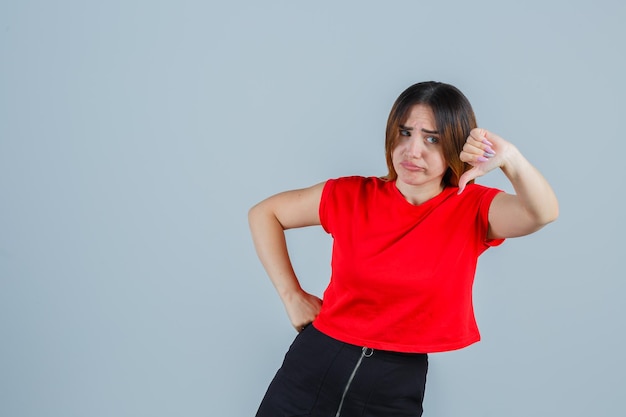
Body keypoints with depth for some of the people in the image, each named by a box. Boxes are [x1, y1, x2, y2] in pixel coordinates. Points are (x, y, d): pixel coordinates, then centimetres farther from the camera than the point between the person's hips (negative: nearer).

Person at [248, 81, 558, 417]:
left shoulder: (473, 208, -5)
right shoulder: (352, 195, -3)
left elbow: (543, 212, -24)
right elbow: (264, 213, 6)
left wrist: (509, 159, -42)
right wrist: (291, 295, 0)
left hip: (398, 382, 0)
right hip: (315, 364, 1)